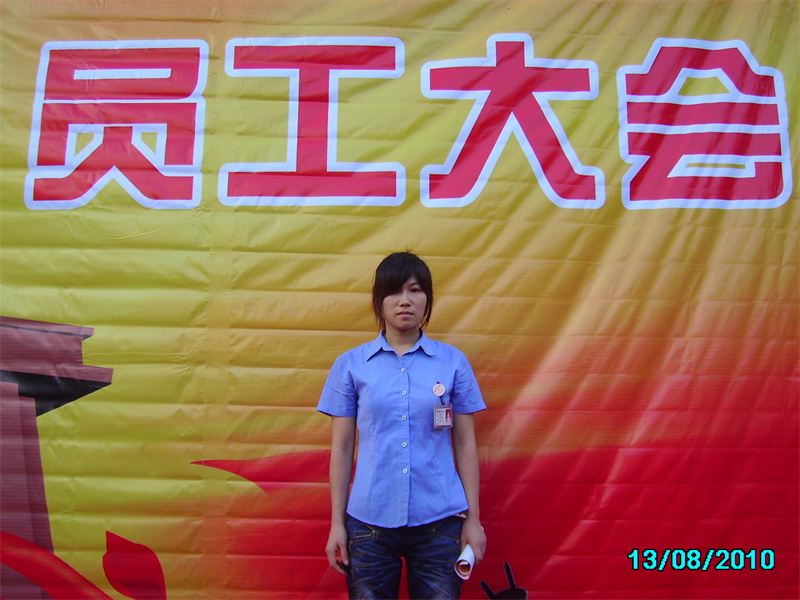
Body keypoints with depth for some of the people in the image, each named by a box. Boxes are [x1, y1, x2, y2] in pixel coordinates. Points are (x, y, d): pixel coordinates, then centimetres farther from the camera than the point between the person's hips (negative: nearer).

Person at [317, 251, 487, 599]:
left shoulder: (453, 361, 1)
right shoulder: (351, 364, 1)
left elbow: (465, 444, 4)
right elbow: (341, 449, 4)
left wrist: (473, 519, 4)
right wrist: (337, 523, 4)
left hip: (440, 521, 0)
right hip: (370, 521, 0)